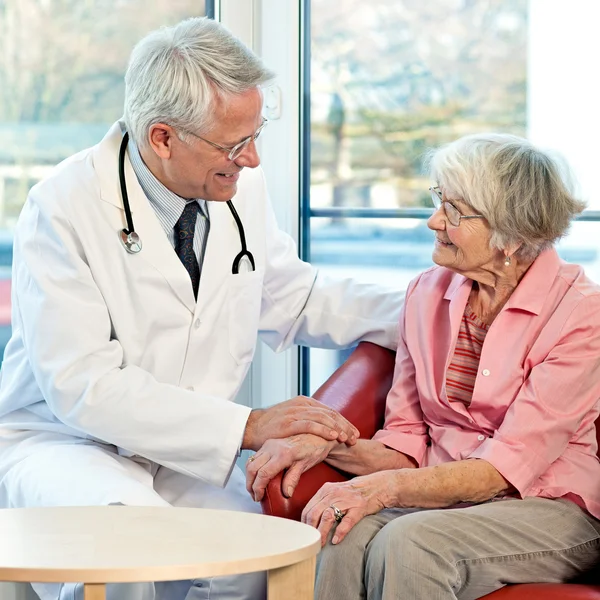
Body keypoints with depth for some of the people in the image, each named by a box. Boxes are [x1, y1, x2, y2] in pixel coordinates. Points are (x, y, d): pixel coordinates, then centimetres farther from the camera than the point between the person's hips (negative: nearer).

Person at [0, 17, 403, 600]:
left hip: (189, 459, 5)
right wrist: (247, 426, -26)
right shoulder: (63, 207, -16)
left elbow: (292, 299, 21)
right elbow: (81, 386, -22)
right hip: (62, 442, -4)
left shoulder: (242, 189, 2)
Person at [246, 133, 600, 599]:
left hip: (552, 511, -4)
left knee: (407, 543, -34)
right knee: (345, 537, -30)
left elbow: (506, 467, -17)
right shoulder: (429, 292, 7)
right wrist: (326, 446, -11)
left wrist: (386, 487, -29)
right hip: (444, 498, 4)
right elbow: (406, 444, 9)